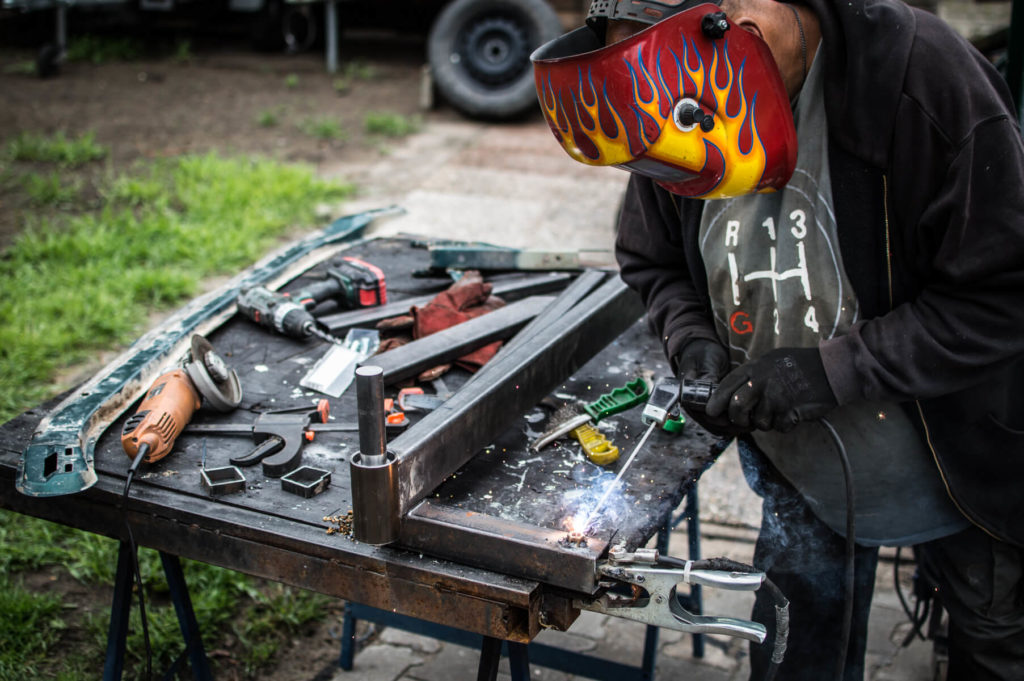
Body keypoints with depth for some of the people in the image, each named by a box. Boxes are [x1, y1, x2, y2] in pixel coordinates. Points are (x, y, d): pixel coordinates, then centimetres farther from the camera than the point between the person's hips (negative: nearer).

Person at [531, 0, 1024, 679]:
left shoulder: (922, 76, -29)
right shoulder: (671, 110, -13)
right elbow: (653, 265, 5)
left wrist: (831, 369, -30)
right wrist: (695, 344, -15)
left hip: (959, 465, -3)